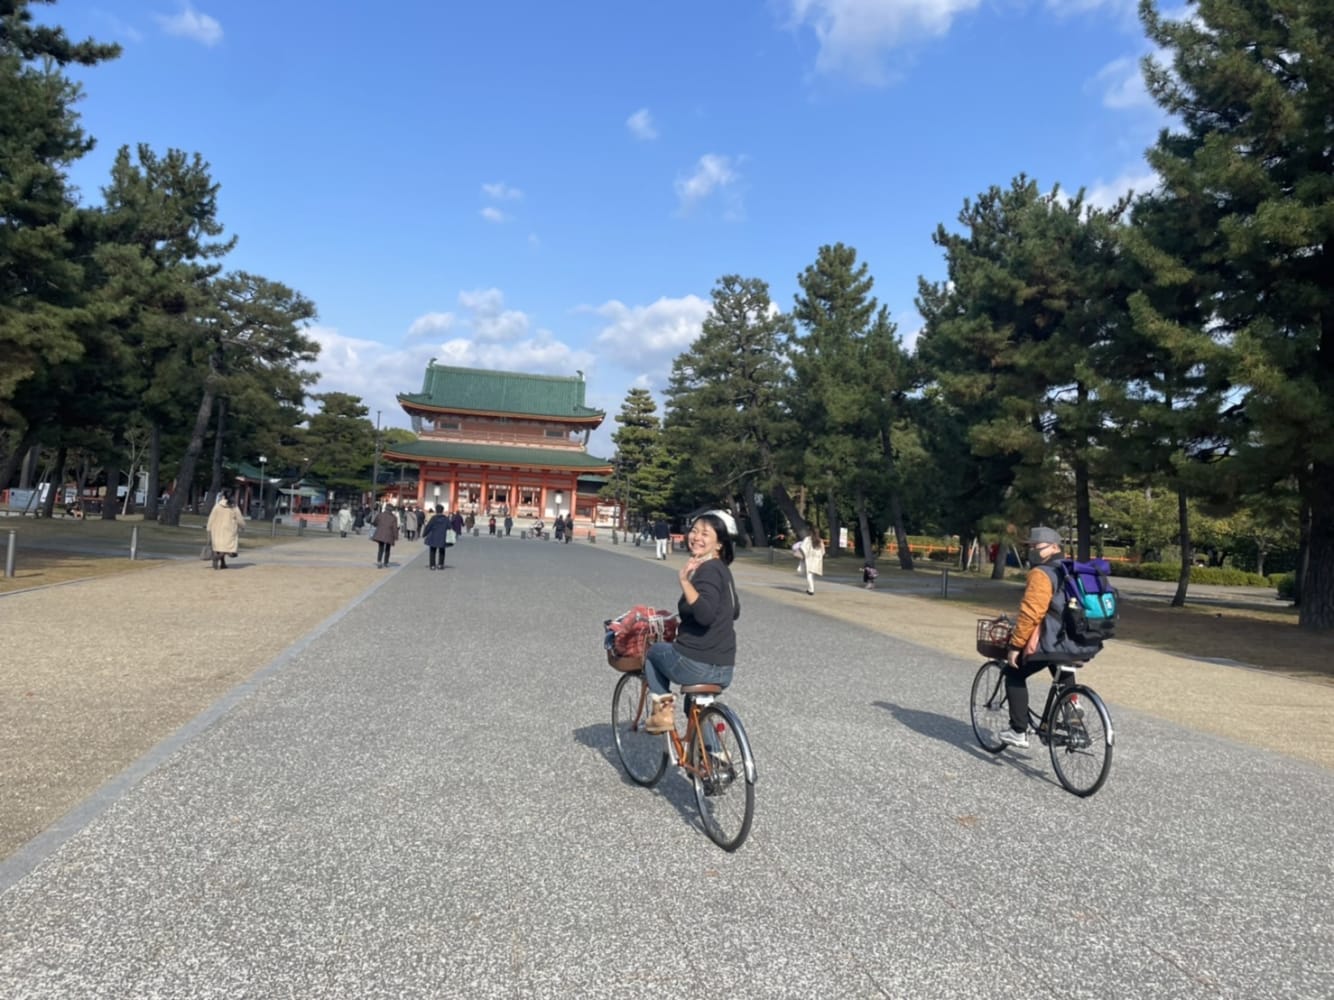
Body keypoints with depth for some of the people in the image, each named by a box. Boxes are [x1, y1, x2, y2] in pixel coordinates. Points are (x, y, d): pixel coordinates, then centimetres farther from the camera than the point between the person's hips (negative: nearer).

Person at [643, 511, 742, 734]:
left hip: (696, 665, -8)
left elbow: (705, 615, -31)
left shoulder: (707, 570, -17)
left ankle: (662, 711, 17)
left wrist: (684, 582, -36)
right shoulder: (722, 569, 12)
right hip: (724, 668, 8)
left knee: (653, 650, 21)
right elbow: (734, 612, 26)